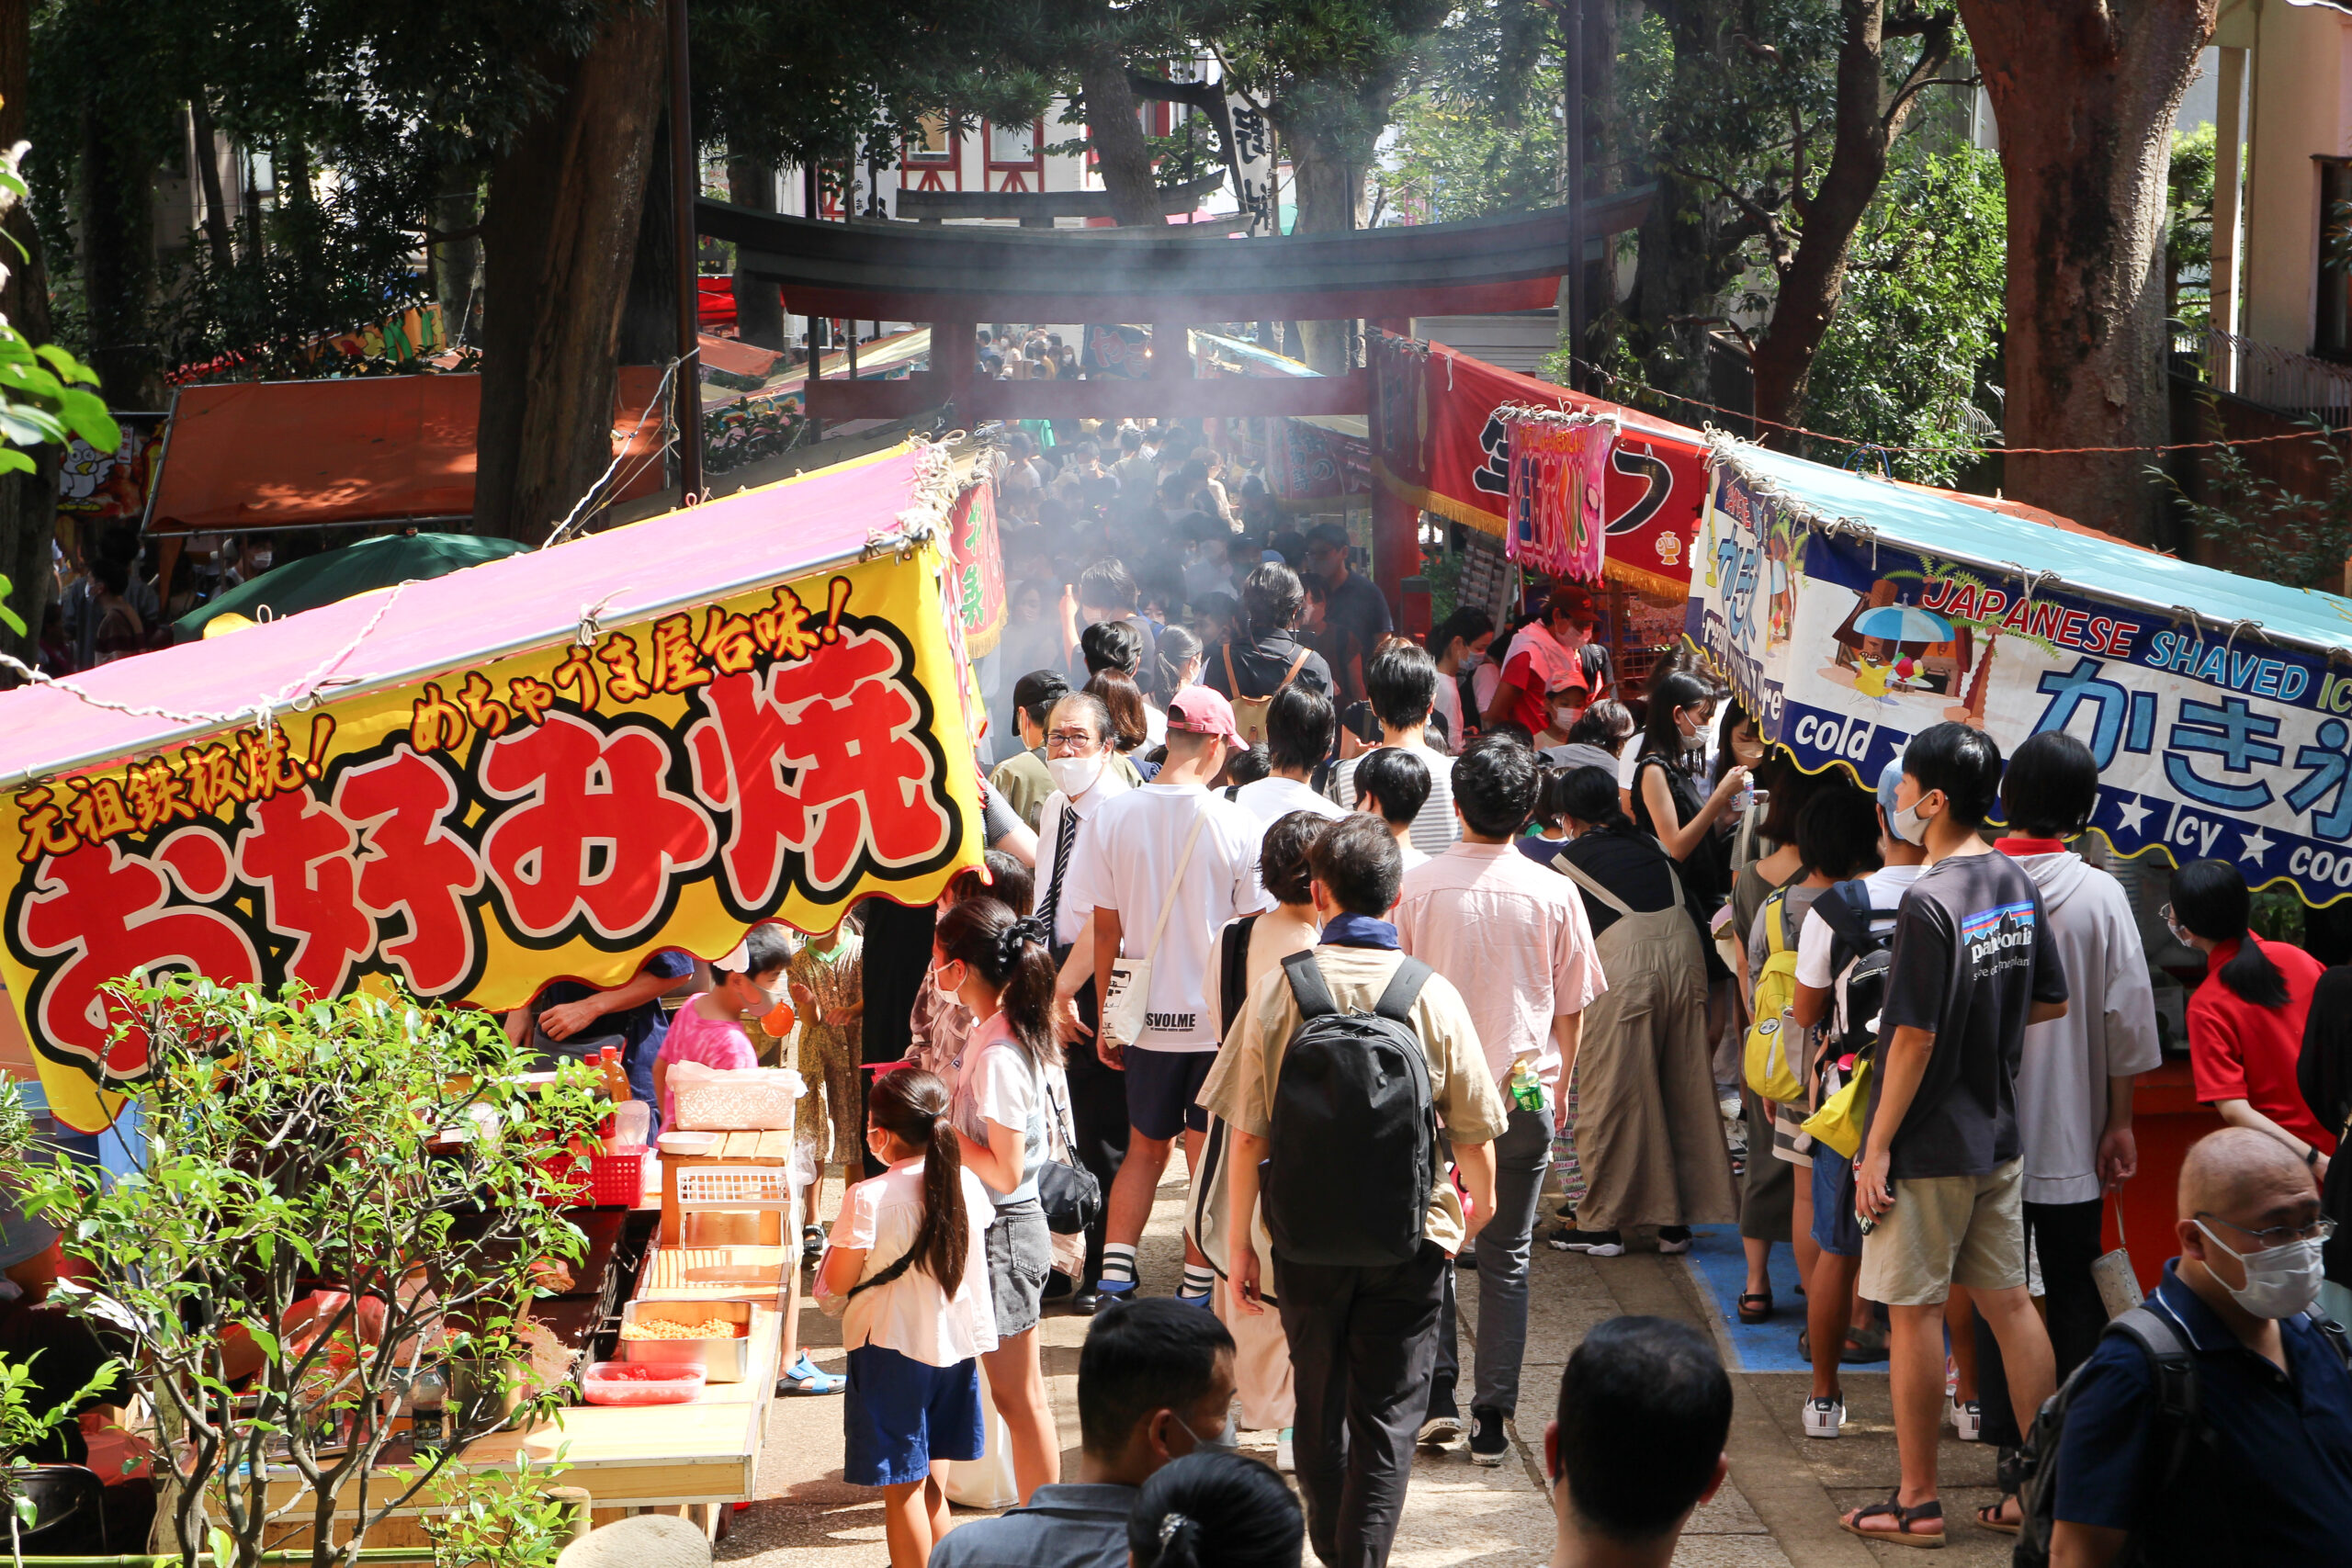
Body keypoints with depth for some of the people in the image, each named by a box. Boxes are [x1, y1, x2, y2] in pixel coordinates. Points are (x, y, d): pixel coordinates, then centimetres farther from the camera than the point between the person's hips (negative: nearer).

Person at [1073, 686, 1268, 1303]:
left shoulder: (1116, 817, -5)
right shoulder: (1236, 825, -11)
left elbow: (1105, 929, 1)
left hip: (1147, 1019, 2)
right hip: (1221, 1020, -2)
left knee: (1144, 1147, 17)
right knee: (1208, 1159, 8)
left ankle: (1115, 1274, 7)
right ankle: (1196, 1293, 11)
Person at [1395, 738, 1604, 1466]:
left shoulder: (1418, 885, -7)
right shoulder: (1552, 893, -4)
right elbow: (1571, 1007, 4)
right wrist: (1557, 1086, 18)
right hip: (1523, 1092, 1)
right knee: (1506, 1257, 7)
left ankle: (1435, 1391, 6)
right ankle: (1492, 1418, 6)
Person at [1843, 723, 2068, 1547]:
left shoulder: (1929, 903, -20)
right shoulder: (2017, 885, 4)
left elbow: (1914, 1038, -20)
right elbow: (2052, 1001, 14)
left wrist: (1877, 1148, -14)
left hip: (1927, 1146, -8)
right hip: (1998, 1137, 8)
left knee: (1915, 1312, 1)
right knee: (2008, 1302, 13)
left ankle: (1917, 1500, 8)